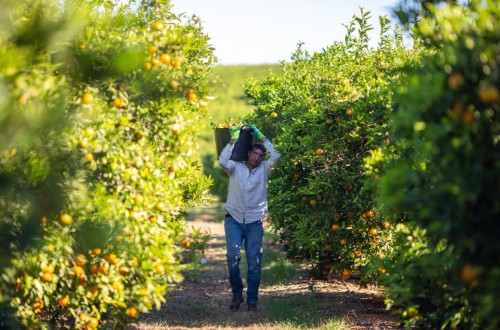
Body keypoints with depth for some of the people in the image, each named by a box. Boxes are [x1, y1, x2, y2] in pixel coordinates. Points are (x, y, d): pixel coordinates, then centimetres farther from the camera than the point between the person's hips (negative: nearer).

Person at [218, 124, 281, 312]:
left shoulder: (264, 170, 7)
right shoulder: (236, 167, 4)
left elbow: (276, 157, -9)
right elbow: (222, 161, -16)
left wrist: (261, 137, -6)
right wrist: (233, 140, -12)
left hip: (254, 222, 1)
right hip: (234, 219, -1)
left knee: (254, 262, -1)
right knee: (233, 256, -16)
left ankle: (252, 300, 8)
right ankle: (236, 294, 2)